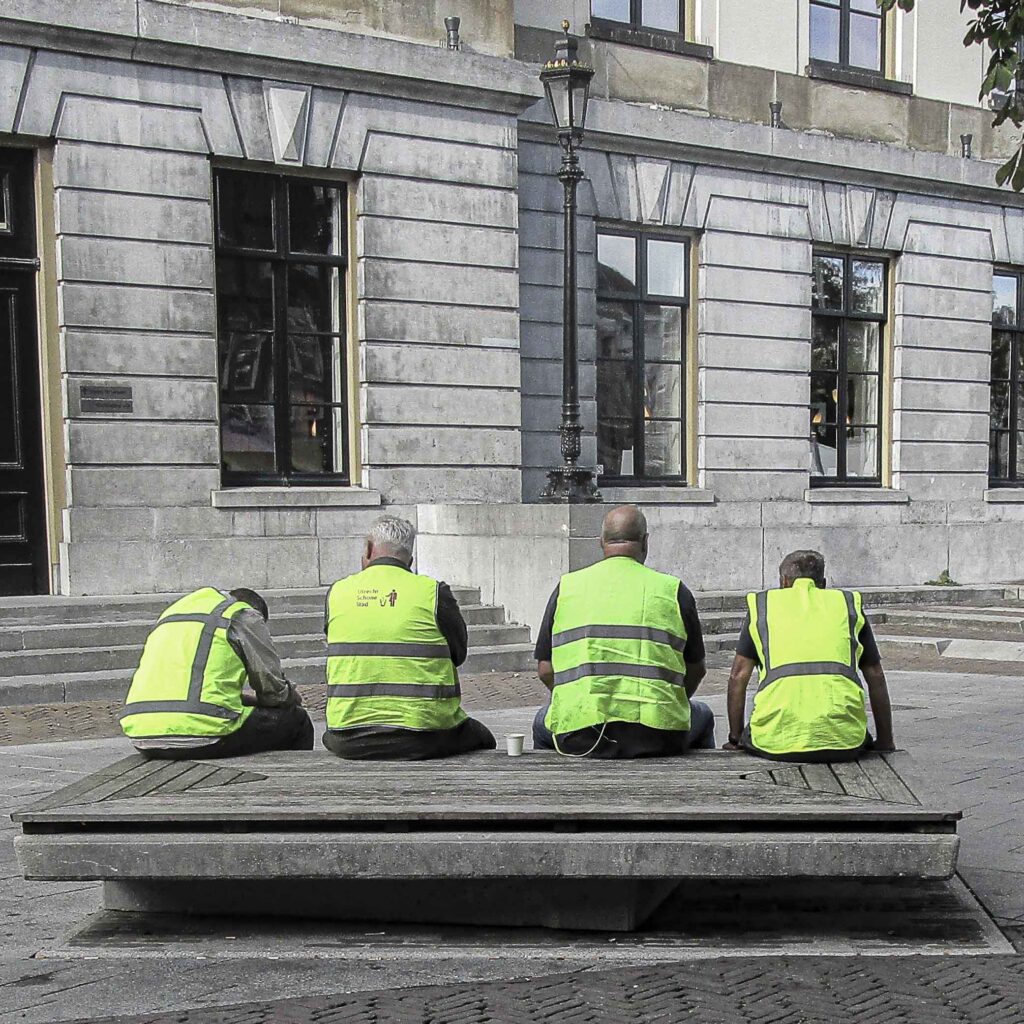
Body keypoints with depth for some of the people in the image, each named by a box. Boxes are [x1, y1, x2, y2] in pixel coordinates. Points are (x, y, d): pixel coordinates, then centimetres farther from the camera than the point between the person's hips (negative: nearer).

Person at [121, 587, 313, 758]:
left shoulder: (172, 611, 30)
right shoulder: (245, 615, 10)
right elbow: (272, 689, 7)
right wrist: (292, 698, 30)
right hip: (201, 734, -7)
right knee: (296, 720, 12)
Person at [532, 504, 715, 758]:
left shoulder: (567, 587, 5)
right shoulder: (673, 591, 3)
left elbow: (545, 670, 6)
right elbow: (696, 670, 10)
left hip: (580, 738, 1)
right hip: (657, 737, 0)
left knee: (543, 722, 35)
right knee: (702, 715, 33)